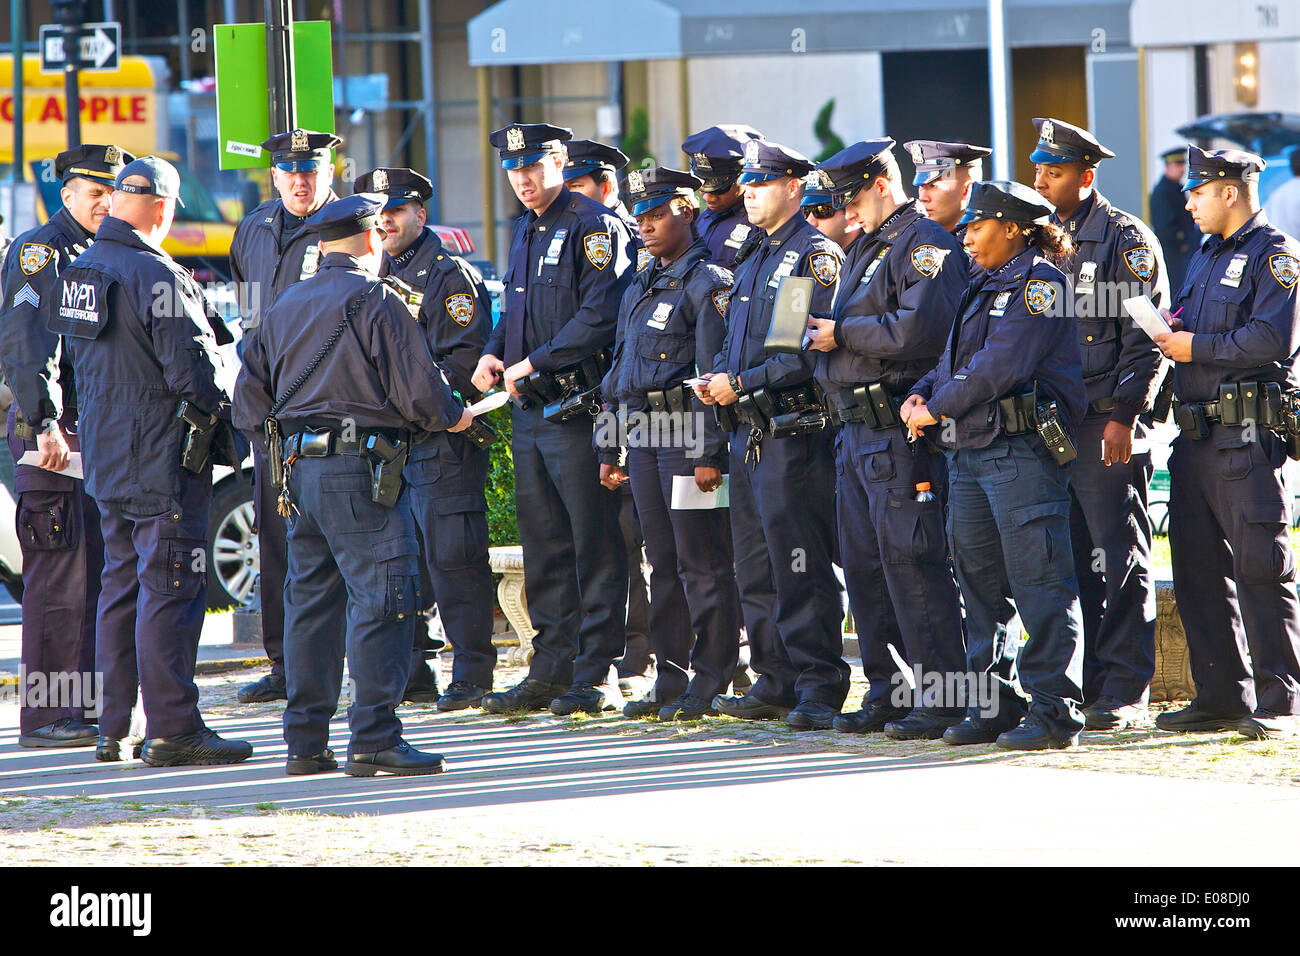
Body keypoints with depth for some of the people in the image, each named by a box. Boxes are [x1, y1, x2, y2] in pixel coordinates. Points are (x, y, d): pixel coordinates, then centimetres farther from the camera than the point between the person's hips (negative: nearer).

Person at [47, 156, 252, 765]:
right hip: (163, 461, -9)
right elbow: (191, 366, -20)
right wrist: (211, 410, -2)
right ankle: (172, 730, -6)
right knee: (169, 589, -6)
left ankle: (114, 727, 18)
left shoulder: (79, 272, 9)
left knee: (120, 585, 15)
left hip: (104, 456, 9)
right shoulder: (157, 276, -18)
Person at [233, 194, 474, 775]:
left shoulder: (285, 308, 16)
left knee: (311, 599, 12)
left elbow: (249, 403, 18)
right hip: (361, 466, -8)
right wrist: (452, 416, 8)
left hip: (299, 469, 8)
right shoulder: (376, 301, -7)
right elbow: (417, 389, -11)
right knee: (382, 600, -7)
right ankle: (373, 738, -12)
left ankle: (305, 742, 12)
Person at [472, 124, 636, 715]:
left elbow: (600, 316, -18)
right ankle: (551, 671, 16)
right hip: (528, 410, 9)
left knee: (594, 543, -5)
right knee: (543, 544, 11)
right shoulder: (524, 231, 18)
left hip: (576, 409, -9)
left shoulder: (594, 227, -9)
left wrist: (533, 364, -17)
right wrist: (494, 353, 8)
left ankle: (596, 675, -4)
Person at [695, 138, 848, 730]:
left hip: (793, 431, -9)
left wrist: (744, 383, -17)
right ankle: (777, 682, 18)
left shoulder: (816, 255, -8)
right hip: (748, 431, 9)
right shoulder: (752, 258, 20)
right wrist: (716, 379, 5)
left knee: (801, 566, -9)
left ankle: (819, 688, -7)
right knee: (755, 568, 11)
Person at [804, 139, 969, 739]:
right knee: (864, 565, 12)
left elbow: (922, 328, -24)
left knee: (911, 561, -10)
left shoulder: (924, 244, -10)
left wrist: (843, 334, -15)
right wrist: (823, 337, 7)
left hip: (900, 431, -10)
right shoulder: (867, 249, 22)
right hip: (857, 431, 10)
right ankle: (888, 693, 18)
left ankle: (940, 699, -8)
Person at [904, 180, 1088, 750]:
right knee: (981, 584, 10)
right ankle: (992, 707, 16)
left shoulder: (1039, 283, -8)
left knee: (1038, 581, -9)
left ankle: (1054, 709, -8)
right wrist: (922, 393, 3)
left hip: (1022, 449, -10)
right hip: (968, 449, 10)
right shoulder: (983, 286, 21)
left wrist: (938, 407, -10)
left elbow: (1001, 365, -17)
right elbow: (956, 360, 24)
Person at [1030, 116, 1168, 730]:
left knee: (1120, 561, -4)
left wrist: (1123, 415, -17)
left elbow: (1146, 339, -9)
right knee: (1069, 559, 7)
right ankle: (1079, 687, 11)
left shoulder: (1126, 240, -4)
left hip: (1106, 426, -7)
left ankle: (1123, 696, -3)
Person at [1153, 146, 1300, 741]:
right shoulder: (1206, 256, 21)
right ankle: (1222, 697, 15)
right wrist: (1170, 331, 6)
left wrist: (1197, 347, -13)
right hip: (1198, 438, 9)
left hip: (1250, 439, -9)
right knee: (1199, 569, 9)